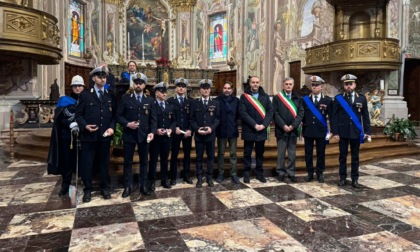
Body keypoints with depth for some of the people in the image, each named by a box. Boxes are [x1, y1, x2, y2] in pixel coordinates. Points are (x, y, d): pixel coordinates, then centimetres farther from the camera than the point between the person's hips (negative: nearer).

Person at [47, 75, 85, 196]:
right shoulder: (64, 100, 6)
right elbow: (58, 118, -5)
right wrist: (71, 125, -19)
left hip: (83, 135, 0)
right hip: (67, 136, 0)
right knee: (67, 160, 5)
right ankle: (65, 185, 18)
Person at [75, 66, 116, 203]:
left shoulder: (111, 96, 9)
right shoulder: (85, 95, 3)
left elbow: (114, 115, 7)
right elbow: (78, 114, 1)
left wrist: (112, 127, -9)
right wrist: (85, 126, -15)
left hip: (105, 136, 2)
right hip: (88, 135, -2)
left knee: (104, 162, 11)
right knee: (86, 163, 4)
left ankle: (105, 188, 24)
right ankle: (87, 189, 18)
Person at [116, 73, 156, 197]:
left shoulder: (149, 100, 6)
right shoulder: (125, 98, 1)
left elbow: (153, 118, 4)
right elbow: (118, 115, 0)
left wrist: (152, 132, -9)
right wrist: (127, 124, -16)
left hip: (144, 135, 2)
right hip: (129, 135, -1)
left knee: (144, 161, 9)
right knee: (128, 162, 6)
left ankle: (143, 185, 21)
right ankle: (128, 186, 17)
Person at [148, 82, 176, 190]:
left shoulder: (170, 106, 12)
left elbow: (174, 120, 12)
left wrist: (171, 129, -6)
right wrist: (155, 130, -17)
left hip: (167, 137, 4)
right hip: (155, 137, -4)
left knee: (164, 159, 12)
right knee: (153, 160, 4)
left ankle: (164, 180, 23)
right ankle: (152, 181, 14)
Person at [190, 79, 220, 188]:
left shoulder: (215, 103, 7)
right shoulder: (195, 103, 6)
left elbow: (218, 118, 2)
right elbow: (192, 119, 3)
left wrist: (212, 128, -14)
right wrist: (197, 129, -12)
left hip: (211, 134, 1)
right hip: (198, 135, -1)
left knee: (210, 157, 8)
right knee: (199, 157, 5)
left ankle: (209, 178, 19)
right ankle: (199, 178, 14)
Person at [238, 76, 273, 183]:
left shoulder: (265, 96, 8)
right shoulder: (244, 96, -1)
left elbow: (270, 111, 1)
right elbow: (243, 113, -11)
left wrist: (264, 124, -13)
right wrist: (254, 125, -17)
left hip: (262, 130, 3)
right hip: (249, 130, -3)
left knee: (260, 153, 12)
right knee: (247, 152, 6)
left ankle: (259, 173, 23)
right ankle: (246, 173, 16)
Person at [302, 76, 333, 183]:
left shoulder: (328, 100, 1)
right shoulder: (305, 99, 4)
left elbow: (331, 117, 2)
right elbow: (302, 114, 6)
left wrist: (331, 131, -2)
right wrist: (302, 127, 1)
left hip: (321, 131, -1)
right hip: (308, 131, 1)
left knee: (321, 153, 8)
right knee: (308, 153, 6)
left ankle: (320, 174, 20)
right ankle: (310, 173, 18)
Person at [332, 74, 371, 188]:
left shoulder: (362, 98, 5)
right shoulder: (338, 98, 0)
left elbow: (365, 116, 6)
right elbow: (335, 116, -3)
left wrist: (367, 131, 0)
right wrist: (335, 132, -9)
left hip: (356, 132, 1)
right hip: (343, 132, -1)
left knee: (355, 156, 8)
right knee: (343, 156, 6)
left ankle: (355, 179, 17)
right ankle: (342, 178, 15)